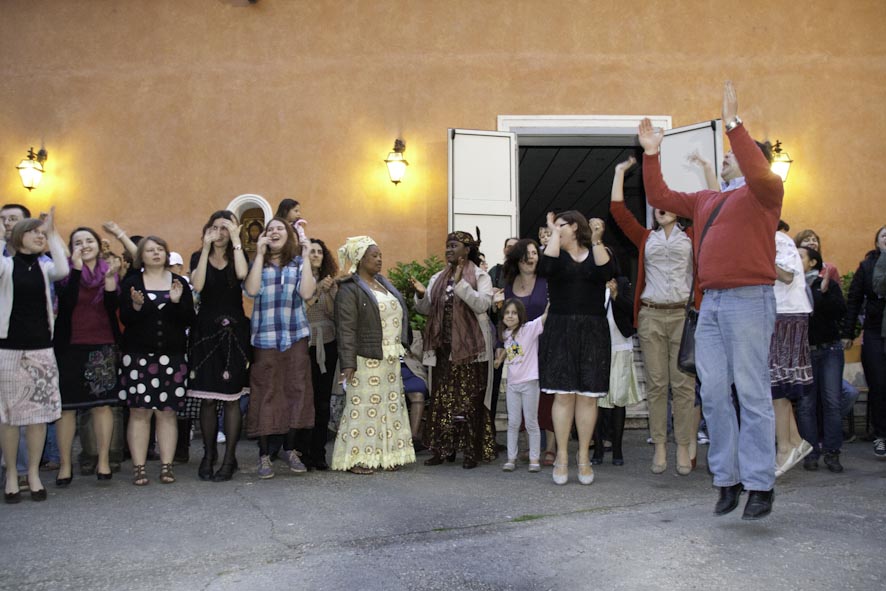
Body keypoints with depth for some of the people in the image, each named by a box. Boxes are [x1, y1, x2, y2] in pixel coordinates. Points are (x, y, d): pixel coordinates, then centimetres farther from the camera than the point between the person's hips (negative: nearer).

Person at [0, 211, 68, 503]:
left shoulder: (44, 266, 7)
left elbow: (62, 271, -16)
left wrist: (53, 233, -11)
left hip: (41, 348, 2)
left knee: (39, 413, 4)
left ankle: (34, 473, 15)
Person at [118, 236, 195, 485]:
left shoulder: (179, 282, 9)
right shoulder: (131, 283, 6)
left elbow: (189, 319, 3)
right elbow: (125, 319, -1)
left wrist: (177, 301, -13)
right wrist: (136, 306, -19)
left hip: (172, 356, 1)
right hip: (138, 356, -1)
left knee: (167, 412, 1)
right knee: (139, 411, -3)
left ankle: (167, 465, 6)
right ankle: (139, 468, 2)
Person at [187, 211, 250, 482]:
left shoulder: (238, 256, 6)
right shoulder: (199, 257, 7)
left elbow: (242, 274, -18)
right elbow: (197, 285, -12)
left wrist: (236, 239, -13)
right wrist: (206, 247, -13)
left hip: (234, 332, -1)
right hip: (206, 330, 1)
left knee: (231, 398, -1)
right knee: (207, 398, 2)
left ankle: (229, 458, 6)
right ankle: (208, 455, 15)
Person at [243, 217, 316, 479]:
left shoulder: (298, 263, 10)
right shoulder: (258, 263, 8)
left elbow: (307, 293, -8)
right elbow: (251, 290, -12)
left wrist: (306, 258, -7)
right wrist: (260, 254, -9)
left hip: (296, 335, 1)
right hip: (265, 336, -1)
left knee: (296, 389, 3)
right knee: (265, 392, -1)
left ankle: (289, 448, 17)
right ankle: (264, 454, 7)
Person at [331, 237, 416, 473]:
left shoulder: (383, 283, 16)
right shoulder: (349, 290, -9)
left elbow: (398, 315, 23)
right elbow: (346, 329, -14)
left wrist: (399, 347, 18)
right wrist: (348, 363, -18)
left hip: (390, 359, 8)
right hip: (366, 360, -8)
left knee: (390, 405, 10)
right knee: (364, 406, -5)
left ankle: (387, 454, 18)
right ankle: (356, 458, 3)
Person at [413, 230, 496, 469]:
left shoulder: (480, 276, -2)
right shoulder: (438, 278, 13)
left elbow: (482, 304, -17)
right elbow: (426, 309, 11)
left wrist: (460, 283, -24)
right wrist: (420, 294, -9)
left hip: (470, 348, -5)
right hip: (443, 348, 5)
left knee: (470, 400, -2)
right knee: (442, 399, 5)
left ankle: (472, 451, 4)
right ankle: (443, 449, 13)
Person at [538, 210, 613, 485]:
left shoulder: (598, 253, 11)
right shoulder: (556, 254, 11)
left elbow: (605, 273, -11)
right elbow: (545, 268, -13)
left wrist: (596, 240, -12)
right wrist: (554, 234, -4)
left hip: (592, 331, 0)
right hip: (560, 331, 0)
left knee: (588, 395, 0)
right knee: (563, 395, -4)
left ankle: (584, 457, 8)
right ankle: (562, 457, 2)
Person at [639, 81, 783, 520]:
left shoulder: (764, 192, 1)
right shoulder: (707, 200, 23)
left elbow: (760, 175, -22)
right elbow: (659, 198, 27)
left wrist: (733, 124, -20)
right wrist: (651, 155, 20)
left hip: (748, 300, -7)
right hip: (711, 303, 7)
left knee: (752, 393, -6)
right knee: (713, 393, 5)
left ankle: (760, 486, 0)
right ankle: (727, 479, 13)